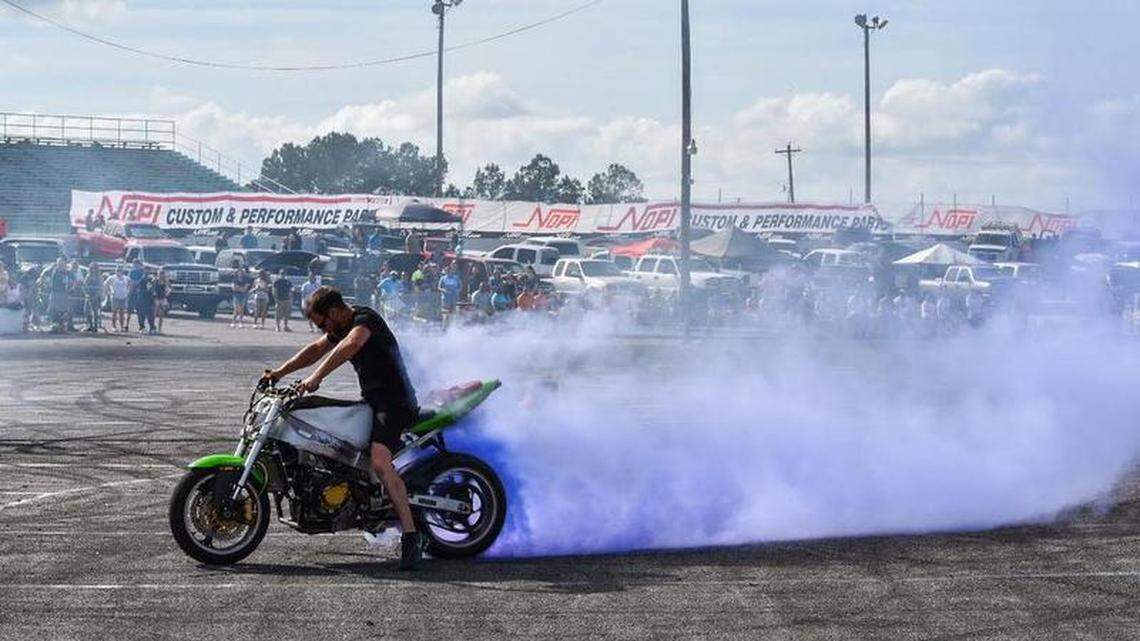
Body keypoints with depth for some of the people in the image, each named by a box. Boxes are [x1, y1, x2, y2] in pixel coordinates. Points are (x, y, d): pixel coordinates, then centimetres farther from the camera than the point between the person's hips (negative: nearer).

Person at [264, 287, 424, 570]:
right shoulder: (342, 327, 17)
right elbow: (317, 348, 25)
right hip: (372, 401, 11)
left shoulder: (365, 318, -15)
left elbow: (350, 345, -33)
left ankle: (411, 536, -33)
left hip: (396, 403, -11)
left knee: (379, 462, -31)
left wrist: (316, 377, -41)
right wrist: (281, 372, 13)